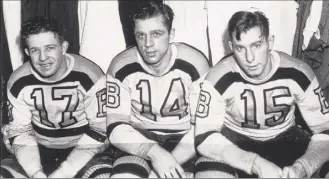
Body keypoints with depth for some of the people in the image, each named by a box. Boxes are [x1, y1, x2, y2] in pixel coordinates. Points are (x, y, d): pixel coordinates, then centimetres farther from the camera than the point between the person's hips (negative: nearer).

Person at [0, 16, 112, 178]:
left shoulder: (88, 76, -18)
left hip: (83, 152, -3)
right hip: (41, 152, 3)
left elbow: (99, 130, -15)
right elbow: (19, 132, -1)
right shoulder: (18, 82, -6)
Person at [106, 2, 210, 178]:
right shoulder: (121, 67, -12)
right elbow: (115, 128, -12)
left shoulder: (195, 63, -14)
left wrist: (173, 160, -25)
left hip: (183, 140, 0)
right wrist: (153, 151, -30)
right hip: (138, 140, 0)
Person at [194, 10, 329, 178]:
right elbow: (205, 138, -22)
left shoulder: (298, 73, -17)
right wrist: (257, 164, -34)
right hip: (234, 140, -1)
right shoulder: (219, 78, -22)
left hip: (285, 139, 2)